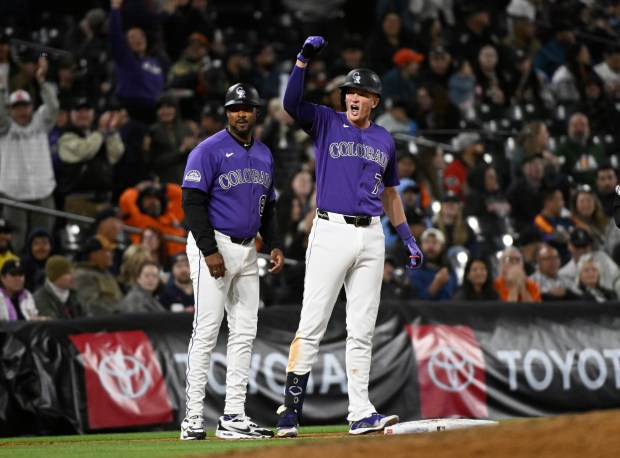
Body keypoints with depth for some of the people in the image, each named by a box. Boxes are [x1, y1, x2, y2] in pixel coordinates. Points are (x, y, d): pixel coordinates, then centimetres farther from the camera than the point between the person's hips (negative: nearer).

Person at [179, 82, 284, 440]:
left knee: (245, 333, 6)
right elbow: (193, 203, -13)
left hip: (247, 250, 8)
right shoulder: (210, 150, -8)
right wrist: (209, 250, -20)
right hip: (214, 246, -7)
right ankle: (193, 417, -9)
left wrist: (275, 245, 8)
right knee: (207, 330, -10)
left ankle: (234, 417, 9)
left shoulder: (264, 155, 15)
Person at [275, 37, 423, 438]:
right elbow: (291, 103, -15)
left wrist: (408, 238, 19)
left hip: (371, 236, 4)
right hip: (331, 233, -4)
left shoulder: (385, 140, 15)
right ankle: (290, 408, -4)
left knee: (362, 330, 5)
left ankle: (361, 414, 6)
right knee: (312, 324, -7)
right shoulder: (326, 123, 3)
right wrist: (303, 60, -26)